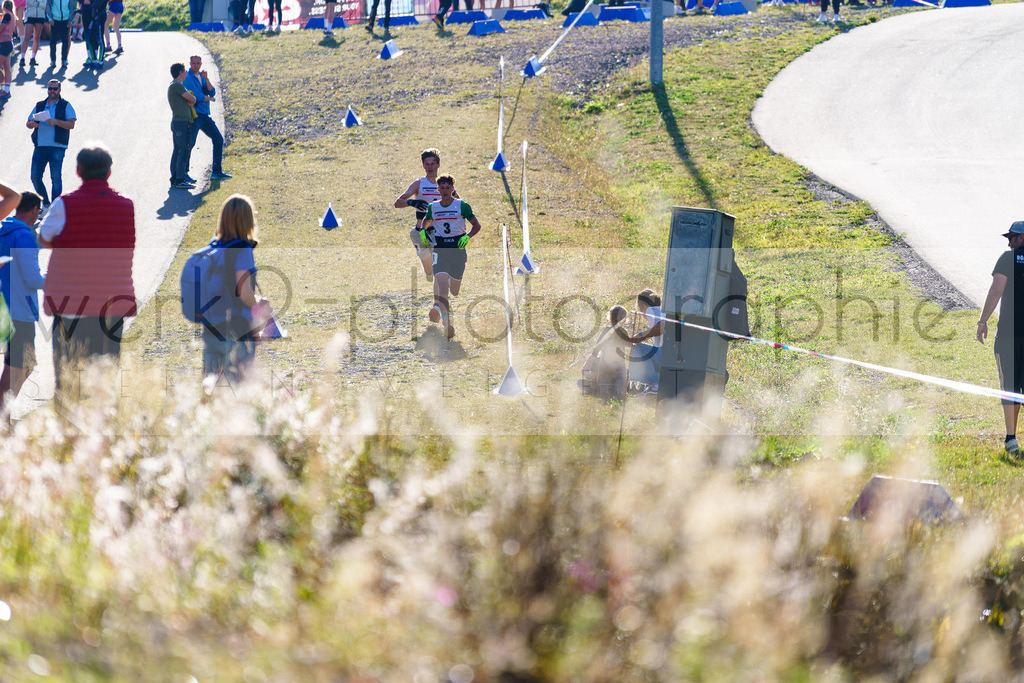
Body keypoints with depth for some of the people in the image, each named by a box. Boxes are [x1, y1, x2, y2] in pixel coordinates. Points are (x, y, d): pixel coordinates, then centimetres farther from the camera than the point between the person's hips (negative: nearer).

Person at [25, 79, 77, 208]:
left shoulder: (65, 106, 7)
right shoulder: (39, 106, 19)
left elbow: (71, 124, -4)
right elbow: (28, 123, 18)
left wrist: (56, 122, -19)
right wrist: (31, 124, -6)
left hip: (57, 147, -4)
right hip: (40, 146, 4)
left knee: (56, 178, -8)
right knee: (35, 177, -1)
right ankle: (45, 203, 14)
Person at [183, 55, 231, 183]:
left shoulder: (202, 76, 15)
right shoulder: (188, 78, -9)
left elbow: (212, 92, 3)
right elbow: (196, 97, -17)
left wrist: (206, 79, -9)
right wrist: (210, 98, -1)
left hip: (204, 115, 8)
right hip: (193, 115, -8)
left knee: (218, 139, 6)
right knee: (190, 143, -6)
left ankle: (217, 172, 10)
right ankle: (184, 173, 4)